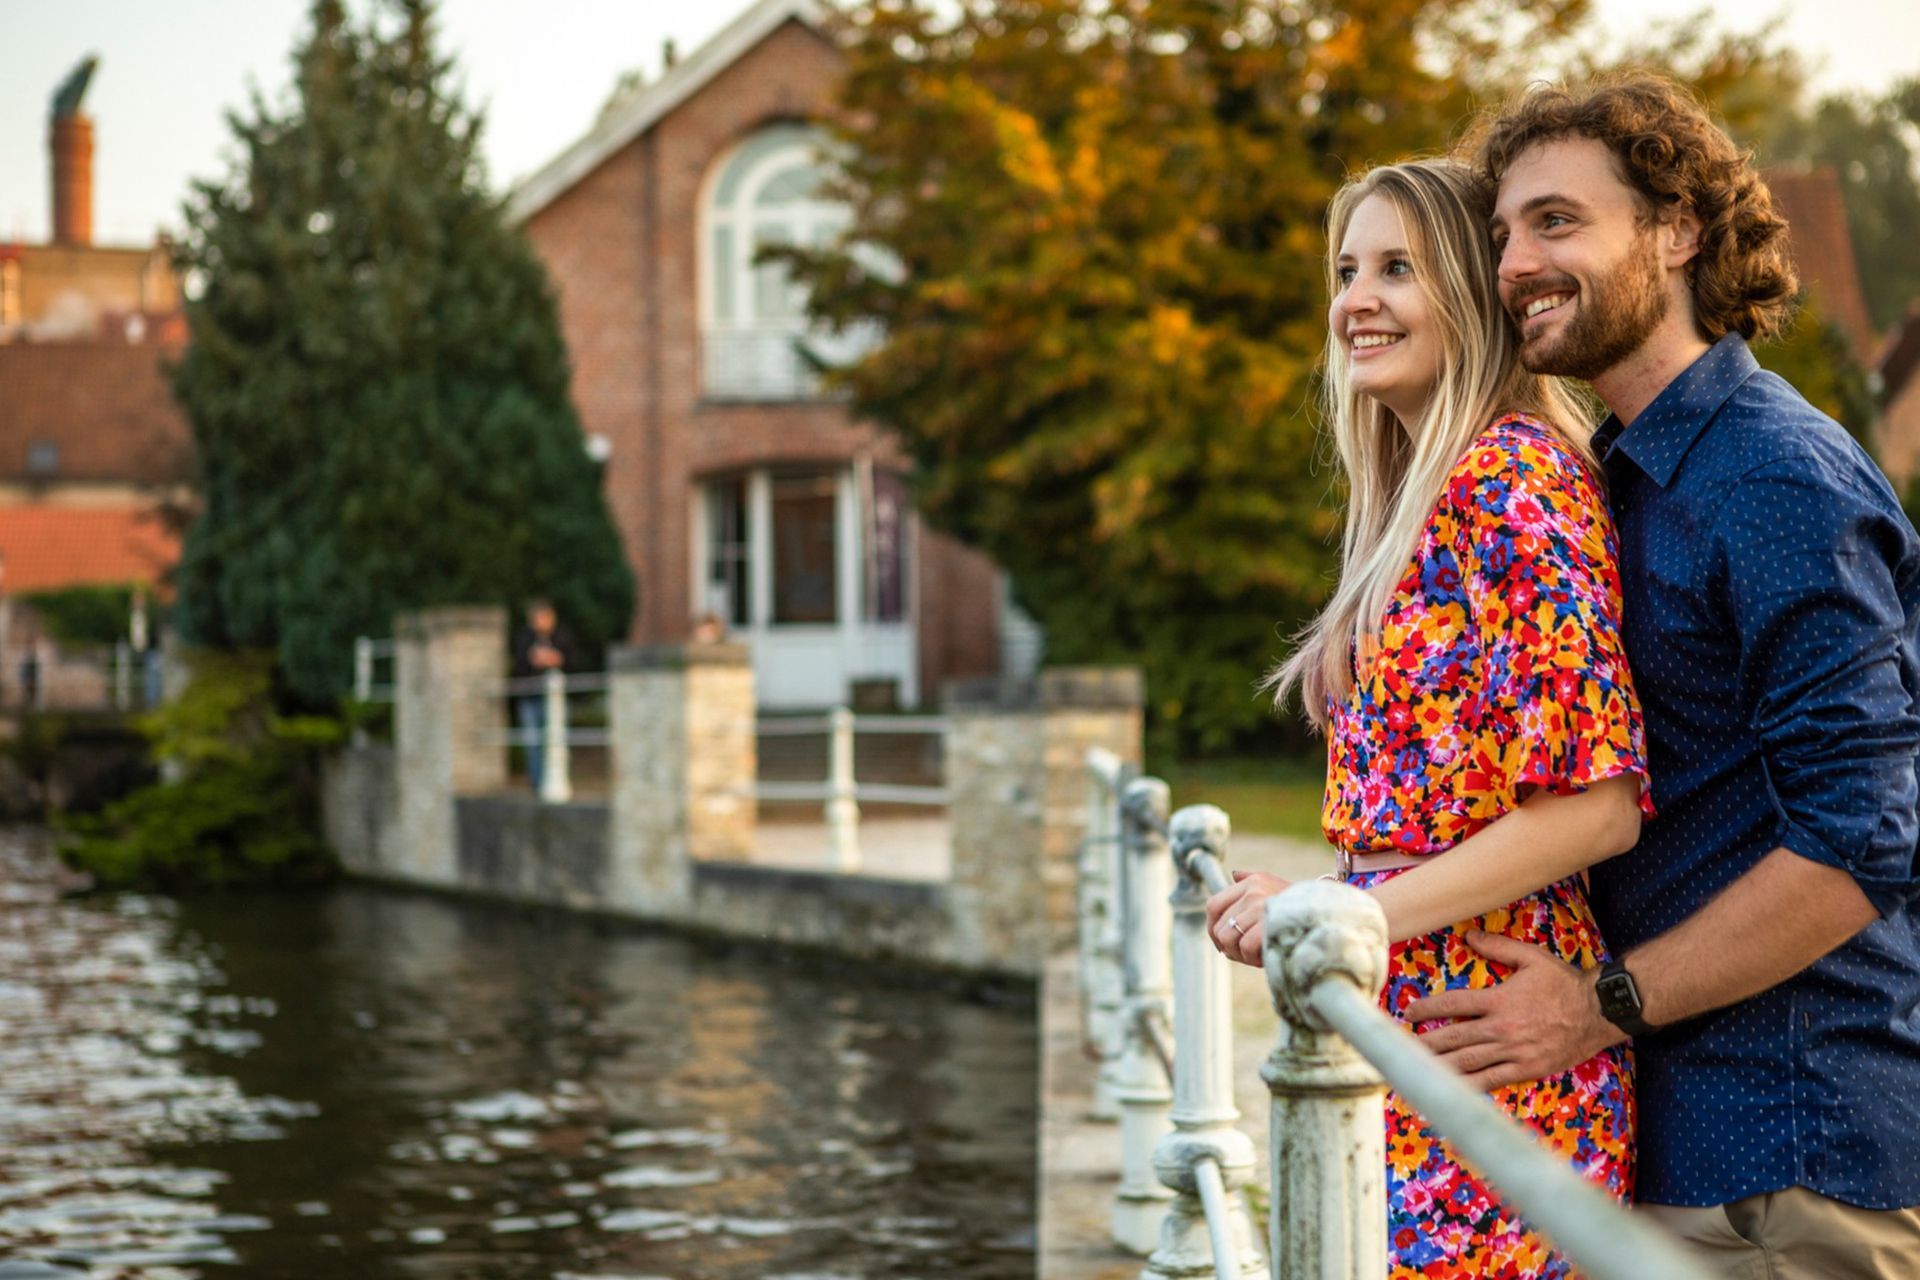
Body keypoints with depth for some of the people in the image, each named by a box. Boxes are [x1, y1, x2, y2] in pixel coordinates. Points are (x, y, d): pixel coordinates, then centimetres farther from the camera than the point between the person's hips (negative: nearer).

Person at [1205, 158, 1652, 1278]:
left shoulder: (1508, 480, -12)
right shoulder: (1425, 490, 17)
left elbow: (1594, 805, -18)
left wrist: (1340, 917, -16)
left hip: (1480, 1043, -9)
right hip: (1403, 1025, 9)